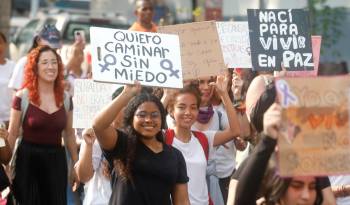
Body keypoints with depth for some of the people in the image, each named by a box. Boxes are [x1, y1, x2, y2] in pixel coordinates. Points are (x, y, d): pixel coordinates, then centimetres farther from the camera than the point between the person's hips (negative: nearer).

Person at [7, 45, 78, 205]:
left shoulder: (65, 98, 6)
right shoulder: (22, 97, -4)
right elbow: (12, 134, -1)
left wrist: (77, 164, 14)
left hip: (56, 159, 3)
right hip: (28, 159, -3)